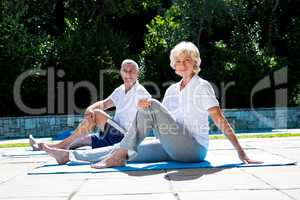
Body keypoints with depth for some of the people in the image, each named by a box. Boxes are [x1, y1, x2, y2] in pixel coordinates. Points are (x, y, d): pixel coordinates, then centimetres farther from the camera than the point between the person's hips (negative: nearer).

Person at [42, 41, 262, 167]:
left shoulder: (202, 86, -4)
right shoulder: (172, 90, 16)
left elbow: (221, 120, -9)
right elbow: (161, 120, 10)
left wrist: (241, 153, -15)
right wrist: (145, 108, -13)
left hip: (194, 149, -7)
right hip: (174, 148, 7)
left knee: (152, 106, -21)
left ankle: (118, 156, -19)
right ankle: (69, 155, -2)